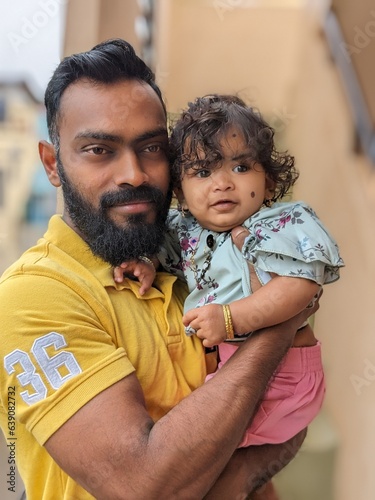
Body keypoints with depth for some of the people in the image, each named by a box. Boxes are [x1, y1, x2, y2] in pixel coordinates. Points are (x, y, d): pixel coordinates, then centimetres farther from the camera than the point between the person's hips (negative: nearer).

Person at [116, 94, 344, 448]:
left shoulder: (283, 226, -14)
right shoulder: (184, 230, 3)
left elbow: (300, 286, -25)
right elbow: (164, 251, 21)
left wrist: (231, 318, -31)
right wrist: (146, 264, -3)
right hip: (212, 361, 7)